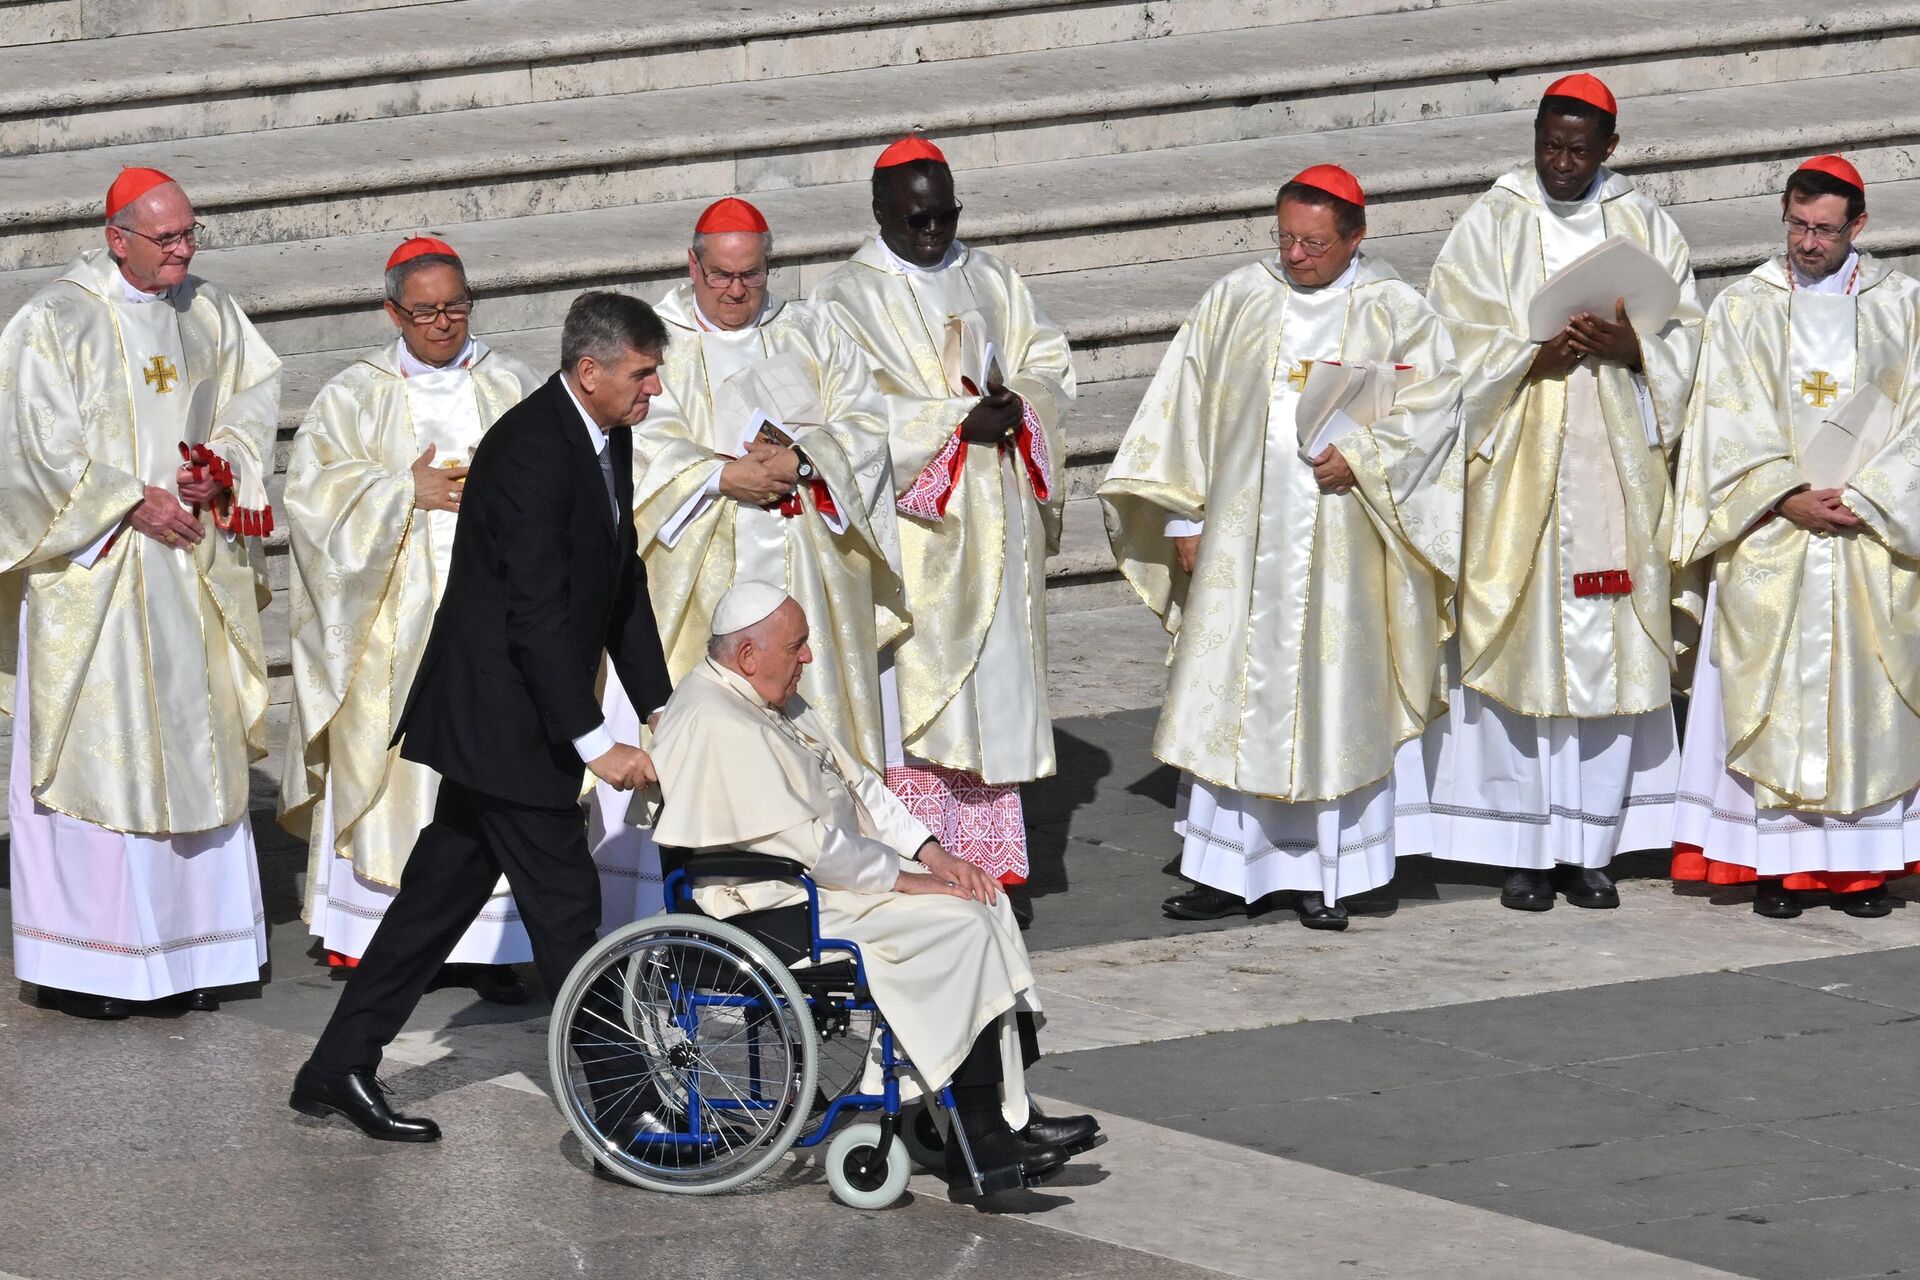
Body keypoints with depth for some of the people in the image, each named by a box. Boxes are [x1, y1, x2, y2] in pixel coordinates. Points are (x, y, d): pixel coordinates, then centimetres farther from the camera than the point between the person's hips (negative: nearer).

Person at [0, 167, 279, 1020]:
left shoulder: (211, 316, 10)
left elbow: (253, 403, 13)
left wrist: (221, 474, -6)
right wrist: (134, 502, -15)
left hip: (194, 566, 5)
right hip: (93, 572, -5)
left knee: (195, 749, 5)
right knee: (92, 751, -5)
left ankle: (191, 948, 10)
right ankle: (80, 959, -1)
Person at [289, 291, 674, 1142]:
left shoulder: (606, 440, 10)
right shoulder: (530, 450, -21)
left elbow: (621, 584, 17)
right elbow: (537, 612, -24)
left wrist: (662, 705, 11)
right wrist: (594, 743, -25)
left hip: (497, 718, 10)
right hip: (501, 717, -10)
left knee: (442, 892, 13)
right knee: (563, 903, -4)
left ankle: (337, 1072, 19)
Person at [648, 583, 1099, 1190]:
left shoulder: (774, 701, 13)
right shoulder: (717, 725, -21)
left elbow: (856, 782, 17)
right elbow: (809, 846, -23)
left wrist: (931, 853, 5)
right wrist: (906, 879, -15)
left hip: (831, 869, 11)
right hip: (777, 904, -11)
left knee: (986, 904, -1)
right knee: (960, 924, -19)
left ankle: (1010, 1113, -4)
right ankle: (978, 1136, -16)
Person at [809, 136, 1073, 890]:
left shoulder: (992, 282, 15)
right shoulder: (849, 298, -3)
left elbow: (1050, 366, 12)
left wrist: (1019, 404, -10)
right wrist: (960, 422, -20)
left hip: (996, 525, 5)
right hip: (910, 527, -5)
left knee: (996, 681, 5)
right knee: (914, 692, -8)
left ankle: (987, 863, 11)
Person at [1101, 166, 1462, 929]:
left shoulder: (1393, 313, 2)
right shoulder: (1235, 302, 8)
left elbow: (1435, 395, -8)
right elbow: (1185, 407, 9)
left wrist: (1361, 456, -21)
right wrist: (1183, 518, 4)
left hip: (1338, 546, -2)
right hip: (1240, 539, 2)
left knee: (1334, 701, 1)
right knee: (1227, 698, 0)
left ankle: (1326, 876, 8)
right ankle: (1224, 871, 5)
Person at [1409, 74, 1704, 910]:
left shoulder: (1644, 227, 9)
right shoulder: (1490, 225, 2)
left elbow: (1686, 338, 8)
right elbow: (1458, 343, -3)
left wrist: (1630, 349, -12)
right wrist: (1535, 359, -19)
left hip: (1616, 465, 2)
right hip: (1519, 465, -2)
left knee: (1607, 648, 1)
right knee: (1522, 646, -4)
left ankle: (1589, 848, 8)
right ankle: (1526, 849, 2)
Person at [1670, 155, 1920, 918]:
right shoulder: (1743, 308, 7)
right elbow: (1730, 424, 0)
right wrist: (1791, 499, -12)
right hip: (1770, 538, 0)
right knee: (1771, 698, -4)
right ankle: (1775, 863, -2)